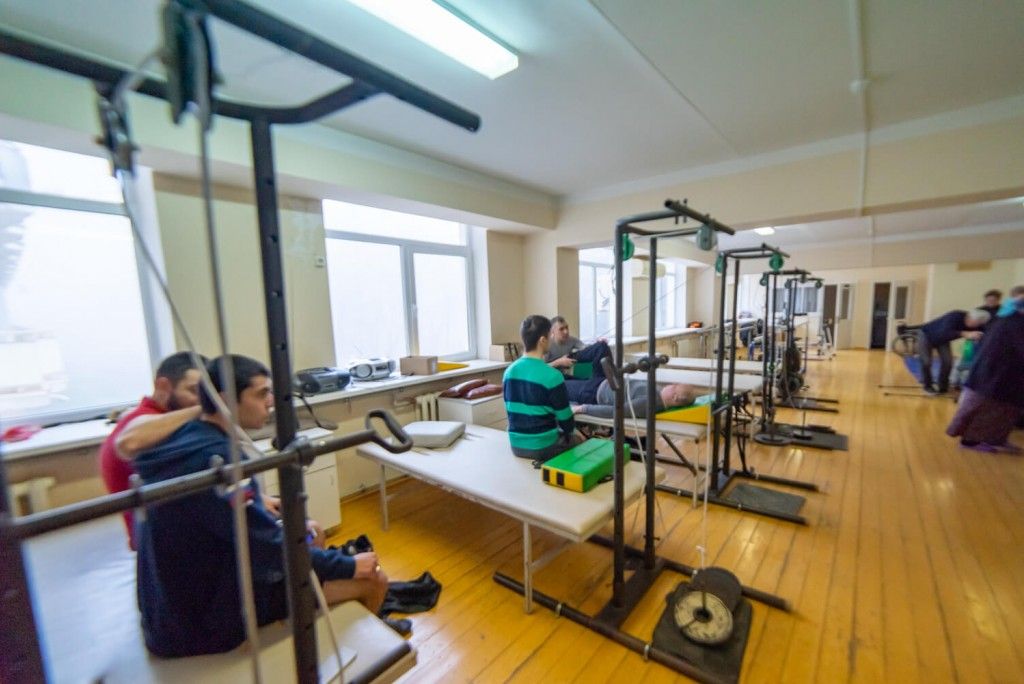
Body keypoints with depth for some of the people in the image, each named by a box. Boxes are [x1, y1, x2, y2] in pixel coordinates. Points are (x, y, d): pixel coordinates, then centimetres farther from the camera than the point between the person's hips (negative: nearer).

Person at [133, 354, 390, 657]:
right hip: (210, 619, -9)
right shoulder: (216, 458, -30)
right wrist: (348, 566, -17)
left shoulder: (186, 438, -2)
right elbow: (271, 548, -28)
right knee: (373, 579, -9)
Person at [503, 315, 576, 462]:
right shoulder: (552, 375, -20)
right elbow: (564, 417, -10)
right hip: (543, 447, -5)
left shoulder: (509, 371, -2)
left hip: (516, 445, 6)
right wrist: (570, 431, 11)